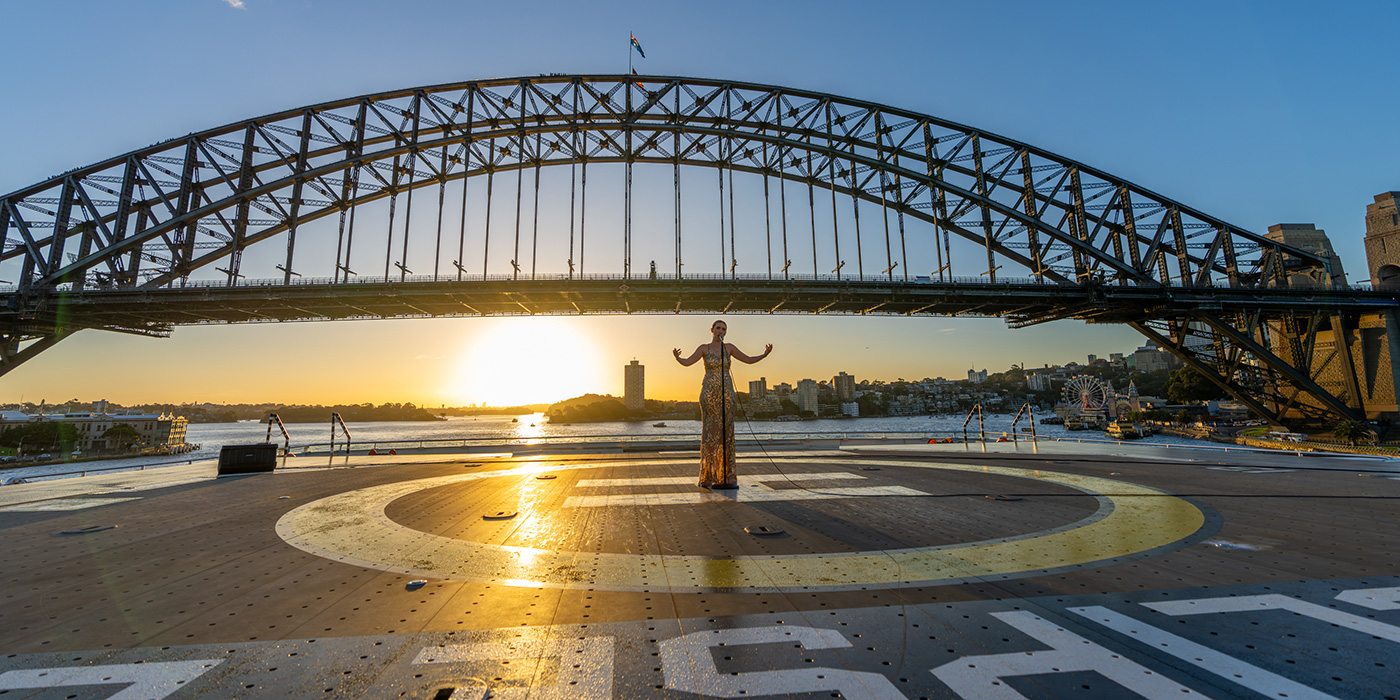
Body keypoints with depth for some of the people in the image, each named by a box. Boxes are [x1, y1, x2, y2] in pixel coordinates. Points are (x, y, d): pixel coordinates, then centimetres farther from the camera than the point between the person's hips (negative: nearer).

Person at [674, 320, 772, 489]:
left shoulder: (729, 347, 9)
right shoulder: (704, 348, 3)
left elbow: (749, 360, 12)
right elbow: (686, 362, -7)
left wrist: (764, 354, -2)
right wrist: (677, 357, -29)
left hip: (726, 393, 2)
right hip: (709, 393, -2)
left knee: (726, 432, 0)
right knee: (709, 432, -3)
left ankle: (726, 476, 6)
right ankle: (707, 476, 4)